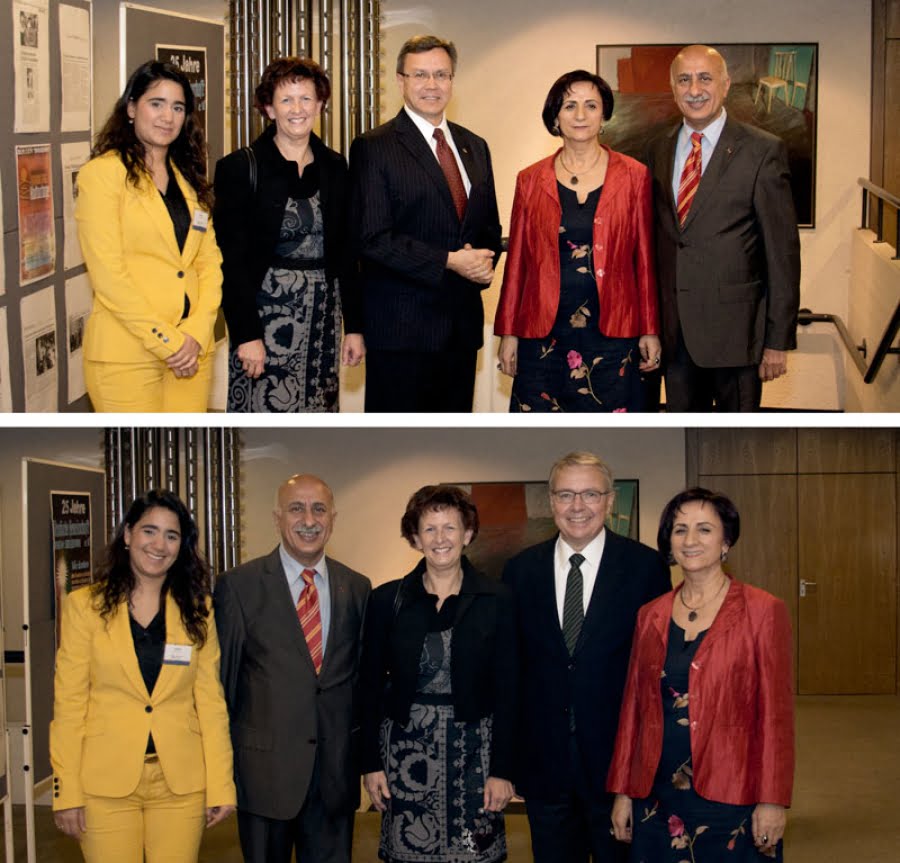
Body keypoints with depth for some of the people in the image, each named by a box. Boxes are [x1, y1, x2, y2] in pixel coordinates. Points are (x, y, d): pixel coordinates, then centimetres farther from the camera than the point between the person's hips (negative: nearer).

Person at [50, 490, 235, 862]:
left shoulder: (197, 610, 6)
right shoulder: (85, 605, 0)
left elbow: (210, 700, 4)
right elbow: (68, 702, -2)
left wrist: (221, 786, -1)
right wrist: (67, 791, -7)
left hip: (181, 784, 2)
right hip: (106, 784, -1)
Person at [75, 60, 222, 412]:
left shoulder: (189, 179, 16)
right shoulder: (102, 173, -3)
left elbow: (210, 261, 10)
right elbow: (107, 273, -11)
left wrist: (197, 332, -6)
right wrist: (165, 341, -12)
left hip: (192, 350, 5)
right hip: (127, 354, -5)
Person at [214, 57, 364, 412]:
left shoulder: (334, 167, 9)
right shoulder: (239, 168, -4)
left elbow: (345, 251, 12)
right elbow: (231, 259, -8)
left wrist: (354, 325, 8)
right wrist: (246, 334, -15)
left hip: (323, 315, 4)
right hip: (264, 312, -4)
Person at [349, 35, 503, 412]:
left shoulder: (474, 147, 15)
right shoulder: (372, 148, -6)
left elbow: (490, 225, 20)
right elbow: (372, 239, -13)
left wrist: (483, 261, -4)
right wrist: (448, 261, -18)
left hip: (462, 323, 6)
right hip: (400, 328, -6)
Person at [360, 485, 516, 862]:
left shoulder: (495, 600, -1)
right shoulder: (387, 600, 2)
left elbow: (506, 690, -1)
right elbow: (371, 686, 5)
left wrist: (502, 769, -4)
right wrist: (371, 763, 1)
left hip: (472, 749, -1)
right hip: (405, 749, 1)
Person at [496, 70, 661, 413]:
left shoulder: (633, 176, 5)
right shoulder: (530, 180, 7)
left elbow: (644, 257, 5)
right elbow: (516, 260, 9)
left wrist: (650, 331, 3)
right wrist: (508, 333, 6)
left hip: (612, 331, -1)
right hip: (543, 330, 1)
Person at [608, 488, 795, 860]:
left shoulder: (763, 611, -5)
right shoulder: (650, 616, 7)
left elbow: (776, 713, -7)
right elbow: (633, 704, 10)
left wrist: (773, 801, -10)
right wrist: (622, 791, 8)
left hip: (731, 795, -4)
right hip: (658, 794, 4)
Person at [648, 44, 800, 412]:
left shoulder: (762, 150, -8)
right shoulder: (658, 150, 9)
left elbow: (782, 250, -9)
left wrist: (779, 339, -11)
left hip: (734, 327, -4)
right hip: (674, 327, 4)